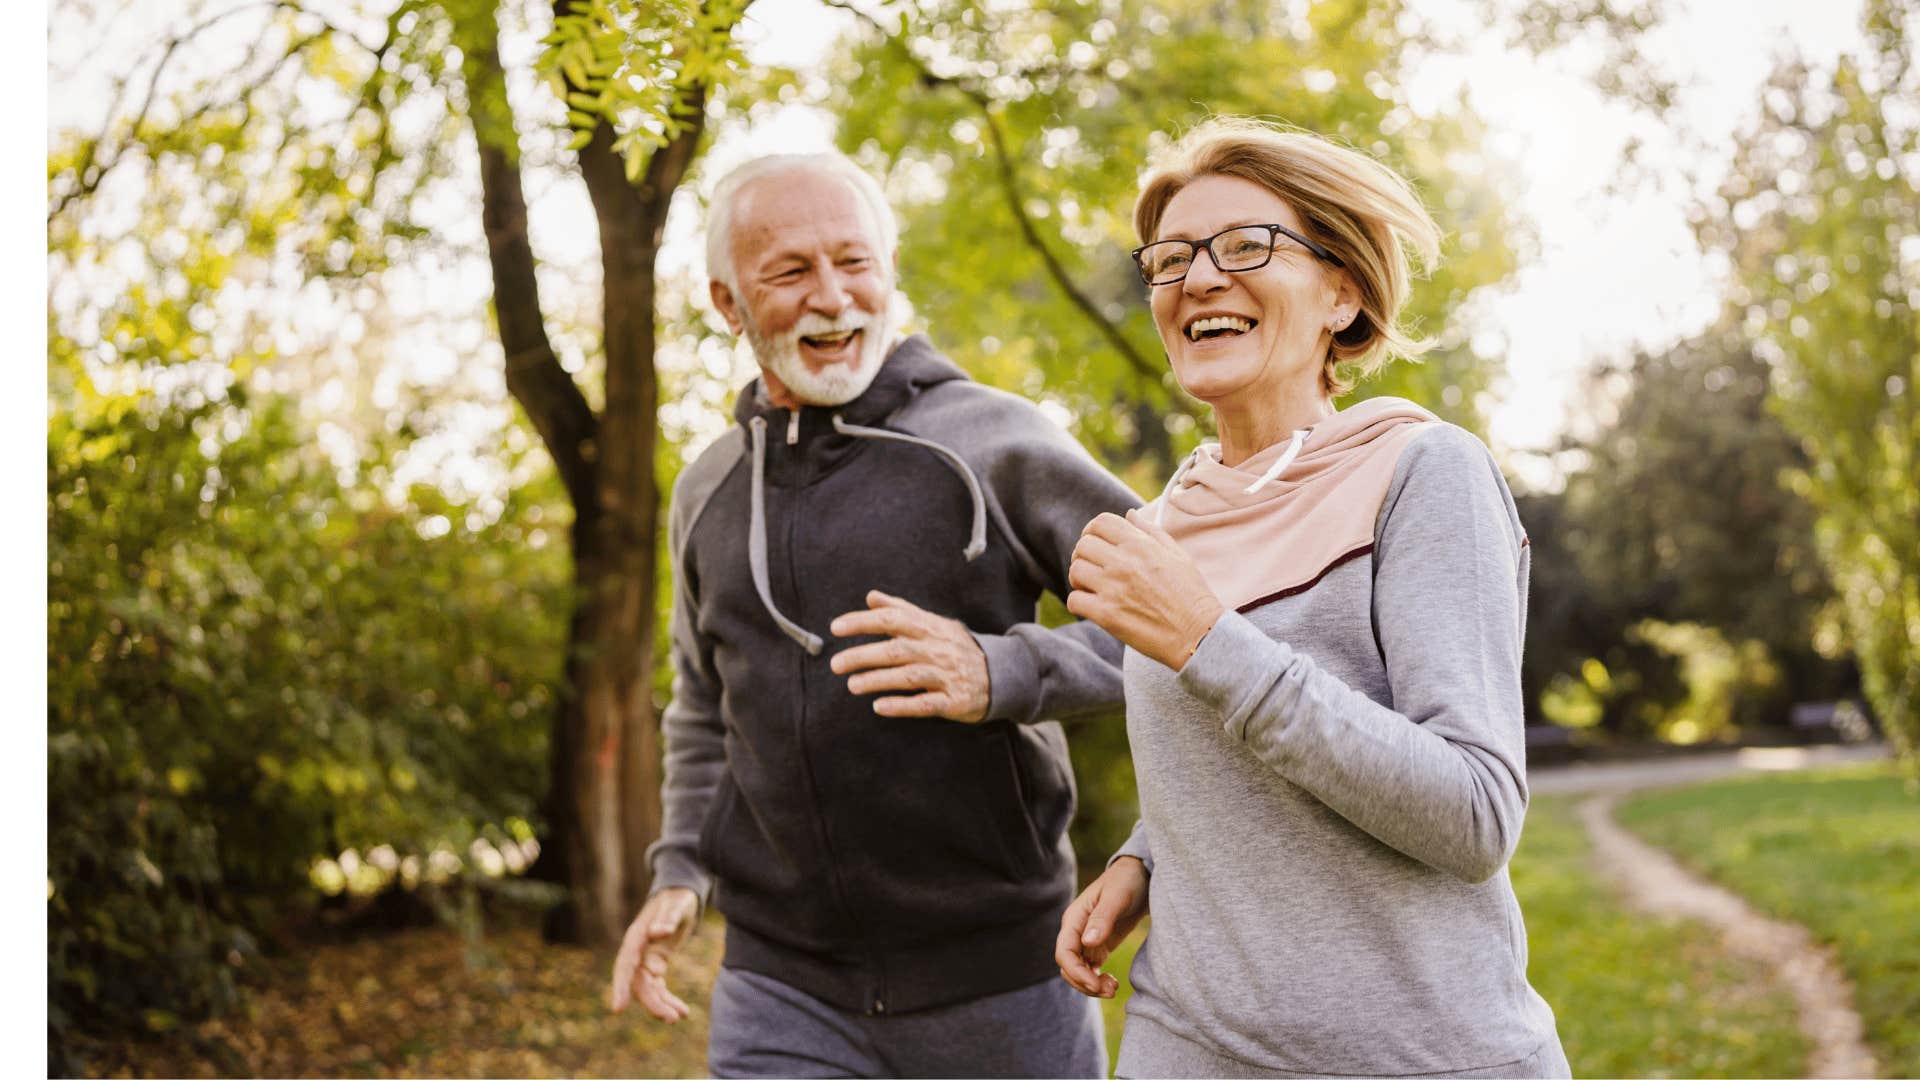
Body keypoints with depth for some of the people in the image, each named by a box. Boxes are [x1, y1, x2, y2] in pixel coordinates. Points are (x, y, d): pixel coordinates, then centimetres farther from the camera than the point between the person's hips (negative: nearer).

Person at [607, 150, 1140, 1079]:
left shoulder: (993, 441, -5)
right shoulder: (706, 493, 11)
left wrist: (1004, 672, -22)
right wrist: (680, 871, 10)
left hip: (998, 970, -3)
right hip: (784, 984, 3)